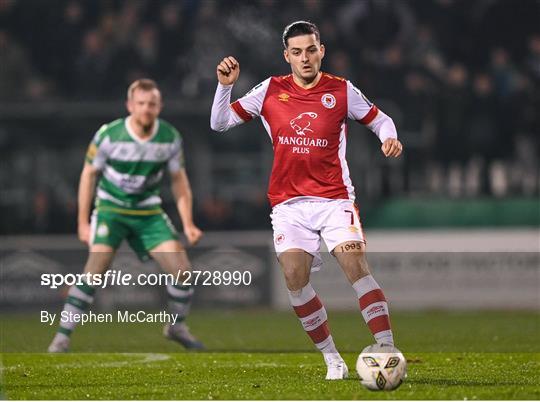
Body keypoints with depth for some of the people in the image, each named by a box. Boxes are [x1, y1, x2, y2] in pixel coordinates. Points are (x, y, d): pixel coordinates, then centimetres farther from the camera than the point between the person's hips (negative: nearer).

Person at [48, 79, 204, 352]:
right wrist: (83, 222, -6)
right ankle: (63, 335, -16)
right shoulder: (109, 135, -16)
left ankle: (178, 327, 17)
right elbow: (89, 174, -5)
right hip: (110, 208, -3)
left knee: (181, 267, -10)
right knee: (96, 266, -23)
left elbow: (178, 179, 4)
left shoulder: (170, 138, -8)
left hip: (148, 211, 3)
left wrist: (188, 223, -3)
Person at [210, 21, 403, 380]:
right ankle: (332, 359, 2)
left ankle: (388, 351, -22)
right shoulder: (270, 91, 4)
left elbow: (380, 120, 10)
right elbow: (220, 123, 7)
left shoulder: (342, 91, 0)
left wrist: (389, 138, -12)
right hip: (289, 203, 2)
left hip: (334, 198, -2)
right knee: (295, 279, -11)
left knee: (356, 265, -20)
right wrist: (225, 86, -8)